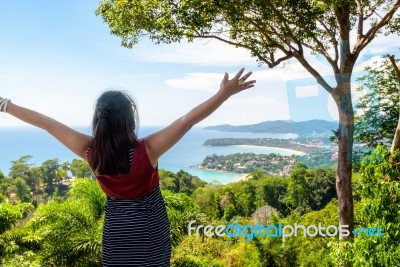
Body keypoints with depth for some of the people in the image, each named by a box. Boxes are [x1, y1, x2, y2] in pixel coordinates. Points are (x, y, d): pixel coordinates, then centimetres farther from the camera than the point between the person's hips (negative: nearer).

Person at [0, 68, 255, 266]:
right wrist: (225, 93, -29)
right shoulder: (147, 149, -28)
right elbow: (188, 120, -30)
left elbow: (47, 123, -10)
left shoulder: (90, 151, -19)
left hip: (116, 228, 3)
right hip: (149, 228, -2)